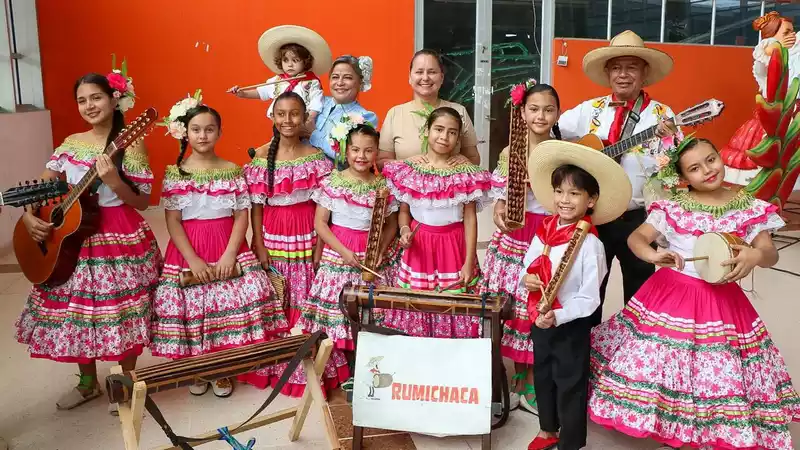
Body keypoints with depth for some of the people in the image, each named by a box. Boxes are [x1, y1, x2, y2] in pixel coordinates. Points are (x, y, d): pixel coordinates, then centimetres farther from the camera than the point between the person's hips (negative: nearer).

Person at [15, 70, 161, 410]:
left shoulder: (130, 146, -9)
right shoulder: (71, 144, 6)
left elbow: (143, 203, -10)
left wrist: (113, 181, -25)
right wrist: (29, 216, -6)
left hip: (120, 239, -5)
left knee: (122, 314, 2)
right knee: (76, 312, 13)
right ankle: (88, 382, 34)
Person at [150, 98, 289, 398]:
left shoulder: (233, 171, 2)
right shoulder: (175, 174, -1)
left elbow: (242, 217, 0)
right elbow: (172, 222, -4)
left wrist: (229, 255, -12)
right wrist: (193, 260, -14)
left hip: (227, 249, 0)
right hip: (187, 252, 0)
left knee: (230, 306, -6)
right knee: (190, 308, -1)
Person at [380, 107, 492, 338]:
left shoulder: (466, 173, -3)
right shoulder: (408, 170, 1)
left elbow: (470, 219, -3)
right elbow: (404, 211, 10)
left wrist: (469, 262, -7)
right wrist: (405, 231, -12)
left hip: (453, 247, -1)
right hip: (418, 246, 1)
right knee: (415, 306, 5)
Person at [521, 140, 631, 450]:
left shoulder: (590, 244, -21)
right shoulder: (544, 231, -1)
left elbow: (589, 298, -21)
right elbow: (527, 267, 11)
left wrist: (558, 316, -29)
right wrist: (526, 279, -10)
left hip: (571, 325, -7)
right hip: (539, 320, 7)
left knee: (570, 385, 9)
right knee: (542, 377, 23)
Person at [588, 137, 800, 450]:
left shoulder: (749, 208, -2)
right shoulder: (673, 208, -6)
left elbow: (770, 255, -3)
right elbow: (634, 238, -9)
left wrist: (756, 255, -28)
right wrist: (653, 255, -31)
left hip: (722, 303, 1)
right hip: (671, 295, -1)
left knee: (719, 379, 6)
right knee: (666, 370, 4)